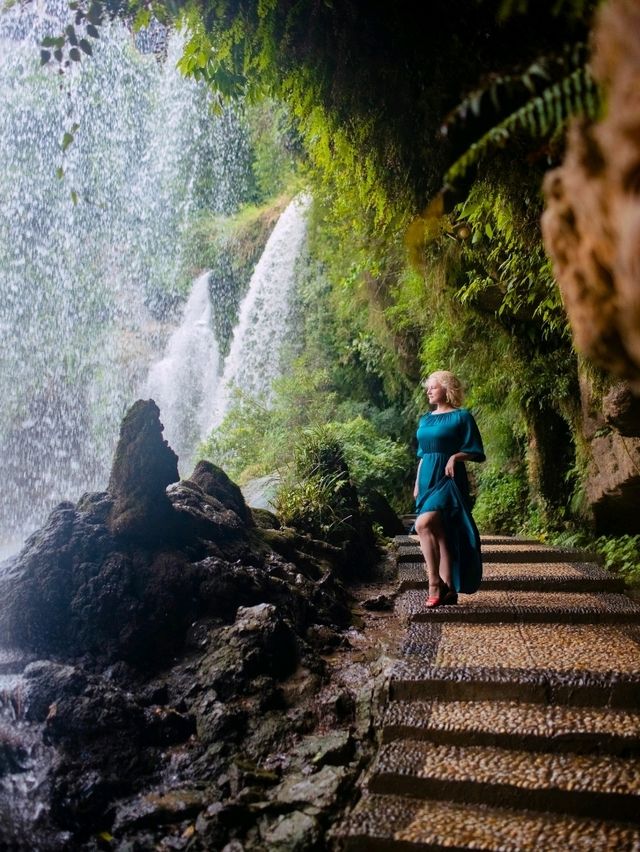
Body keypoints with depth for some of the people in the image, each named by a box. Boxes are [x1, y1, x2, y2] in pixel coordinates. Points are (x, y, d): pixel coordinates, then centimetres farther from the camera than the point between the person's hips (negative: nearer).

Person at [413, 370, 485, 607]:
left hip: (448, 479, -7)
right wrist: (417, 484, 15)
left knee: (423, 524, -23)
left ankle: (435, 583, -14)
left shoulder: (462, 417, -4)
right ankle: (448, 589, 12)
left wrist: (456, 457, -22)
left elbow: (475, 452, -5)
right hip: (427, 479, 7)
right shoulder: (425, 419, 16)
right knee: (439, 533, 6)